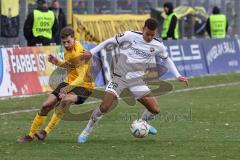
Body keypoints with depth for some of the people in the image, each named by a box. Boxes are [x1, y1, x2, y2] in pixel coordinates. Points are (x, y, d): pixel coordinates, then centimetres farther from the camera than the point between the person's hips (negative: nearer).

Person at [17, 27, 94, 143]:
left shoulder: (80, 53, -23)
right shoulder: (68, 50, 3)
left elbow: (81, 77, -33)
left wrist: (68, 88, -48)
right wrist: (57, 62, 4)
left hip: (84, 86, -8)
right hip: (69, 82, 8)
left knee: (65, 100, -37)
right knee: (46, 105, -3)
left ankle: (46, 132, -29)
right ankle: (31, 135, 11)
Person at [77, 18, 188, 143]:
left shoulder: (158, 46, 0)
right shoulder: (130, 36, -11)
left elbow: (166, 60, 19)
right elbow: (109, 42, 0)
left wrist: (178, 76, 13)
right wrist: (91, 52, -4)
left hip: (136, 80, 4)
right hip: (119, 77, -4)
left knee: (155, 109, -5)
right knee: (104, 107, -20)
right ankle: (86, 132, 2)